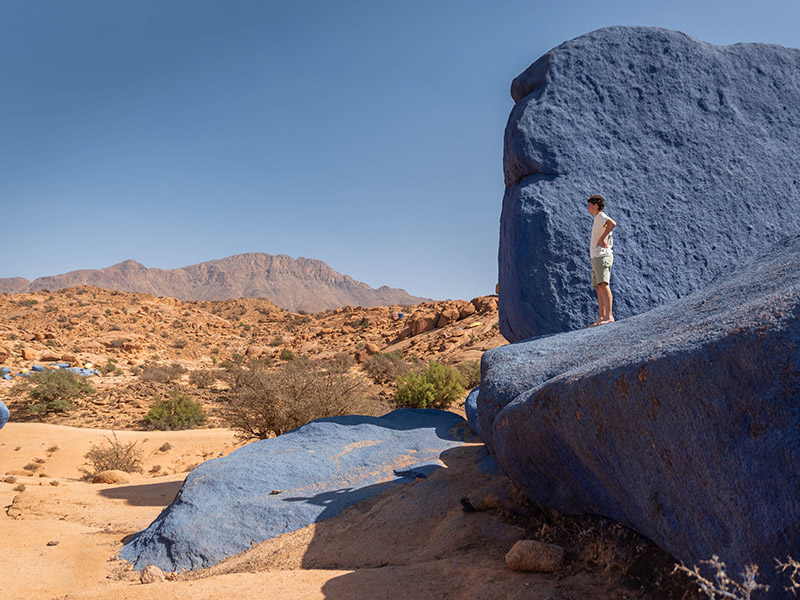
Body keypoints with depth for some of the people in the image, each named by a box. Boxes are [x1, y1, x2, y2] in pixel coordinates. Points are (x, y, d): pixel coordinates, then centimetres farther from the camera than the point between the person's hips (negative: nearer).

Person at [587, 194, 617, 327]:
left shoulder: (601, 216, -4)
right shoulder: (598, 219, 25)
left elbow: (612, 223, -27)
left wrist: (602, 238, -20)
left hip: (602, 256, -10)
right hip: (596, 257, 10)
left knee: (603, 284, -19)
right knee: (598, 288, 8)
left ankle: (609, 316, -26)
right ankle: (601, 318, 8)